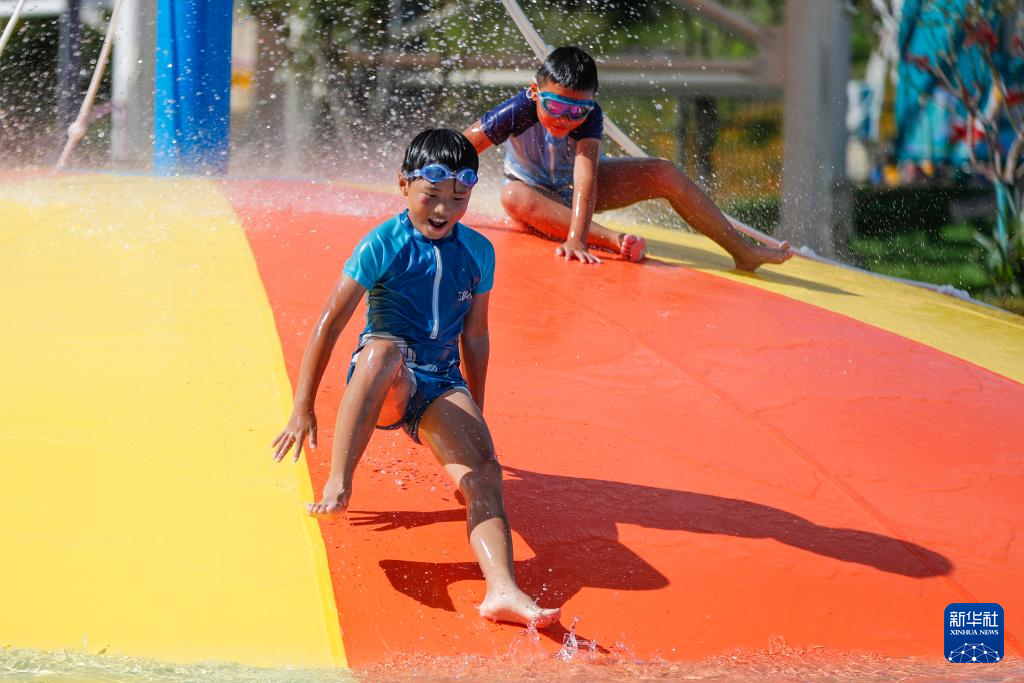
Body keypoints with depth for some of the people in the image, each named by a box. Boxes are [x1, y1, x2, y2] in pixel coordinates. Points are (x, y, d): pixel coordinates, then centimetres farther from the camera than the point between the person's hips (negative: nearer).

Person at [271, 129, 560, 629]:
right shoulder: (383, 244, -5)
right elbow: (330, 324, -4)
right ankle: (338, 484, -41)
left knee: (483, 470, -25)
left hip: (441, 386, 3)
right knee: (385, 348, -41)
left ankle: (502, 589, -47)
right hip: (377, 382, -3)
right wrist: (302, 409, -5)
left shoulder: (478, 253, 8)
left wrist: (473, 414, 24)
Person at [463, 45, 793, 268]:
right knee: (513, 196, -41)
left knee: (664, 173, -18)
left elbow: (586, 175, -45)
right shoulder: (519, 111, -33)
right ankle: (613, 240, -54)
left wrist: (576, 238, -59)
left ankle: (742, 251, -11)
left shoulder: (589, 116, -30)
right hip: (540, 195, -2)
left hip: (576, 187, 2)